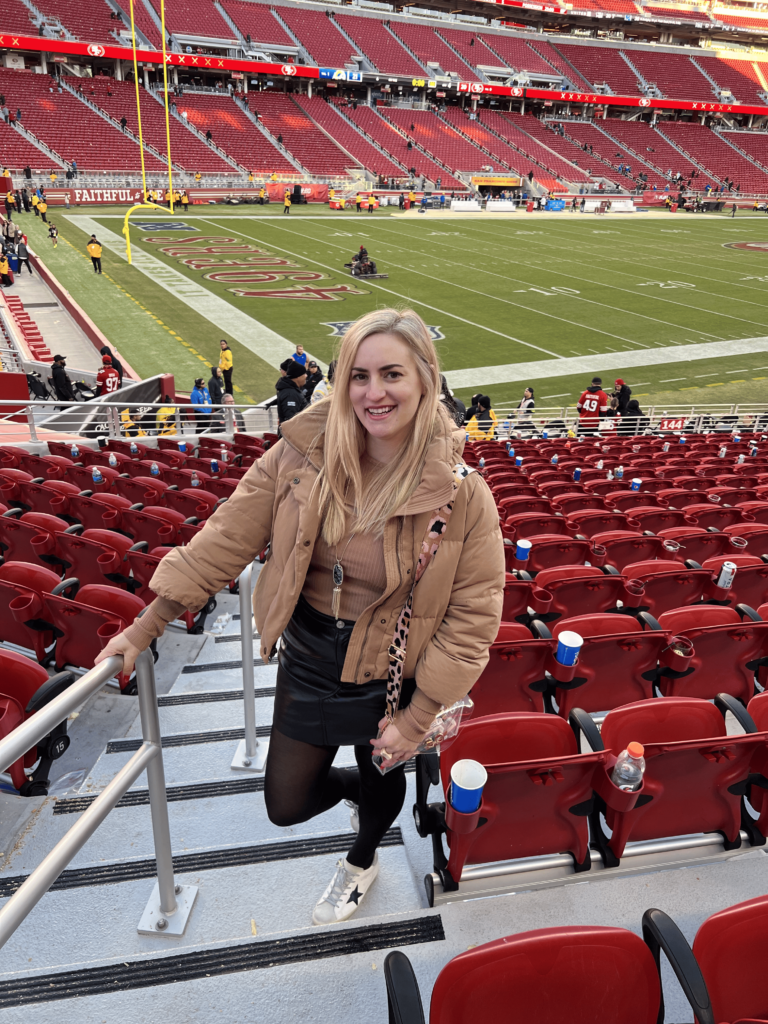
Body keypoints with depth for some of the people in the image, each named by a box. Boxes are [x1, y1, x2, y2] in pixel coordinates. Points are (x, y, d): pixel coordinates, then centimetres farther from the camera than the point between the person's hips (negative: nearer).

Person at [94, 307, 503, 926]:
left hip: (392, 674, -1)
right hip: (308, 659, 2)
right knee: (286, 805, 12)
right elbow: (226, 539, -8)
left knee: (383, 780, 25)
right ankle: (360, 786, 50)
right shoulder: (303, 455, -15)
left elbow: (473, 614, -15)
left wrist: (417, 719, -14)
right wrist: (146, 627, -4)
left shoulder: (461, 492, -21)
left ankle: (361, 864, 63)